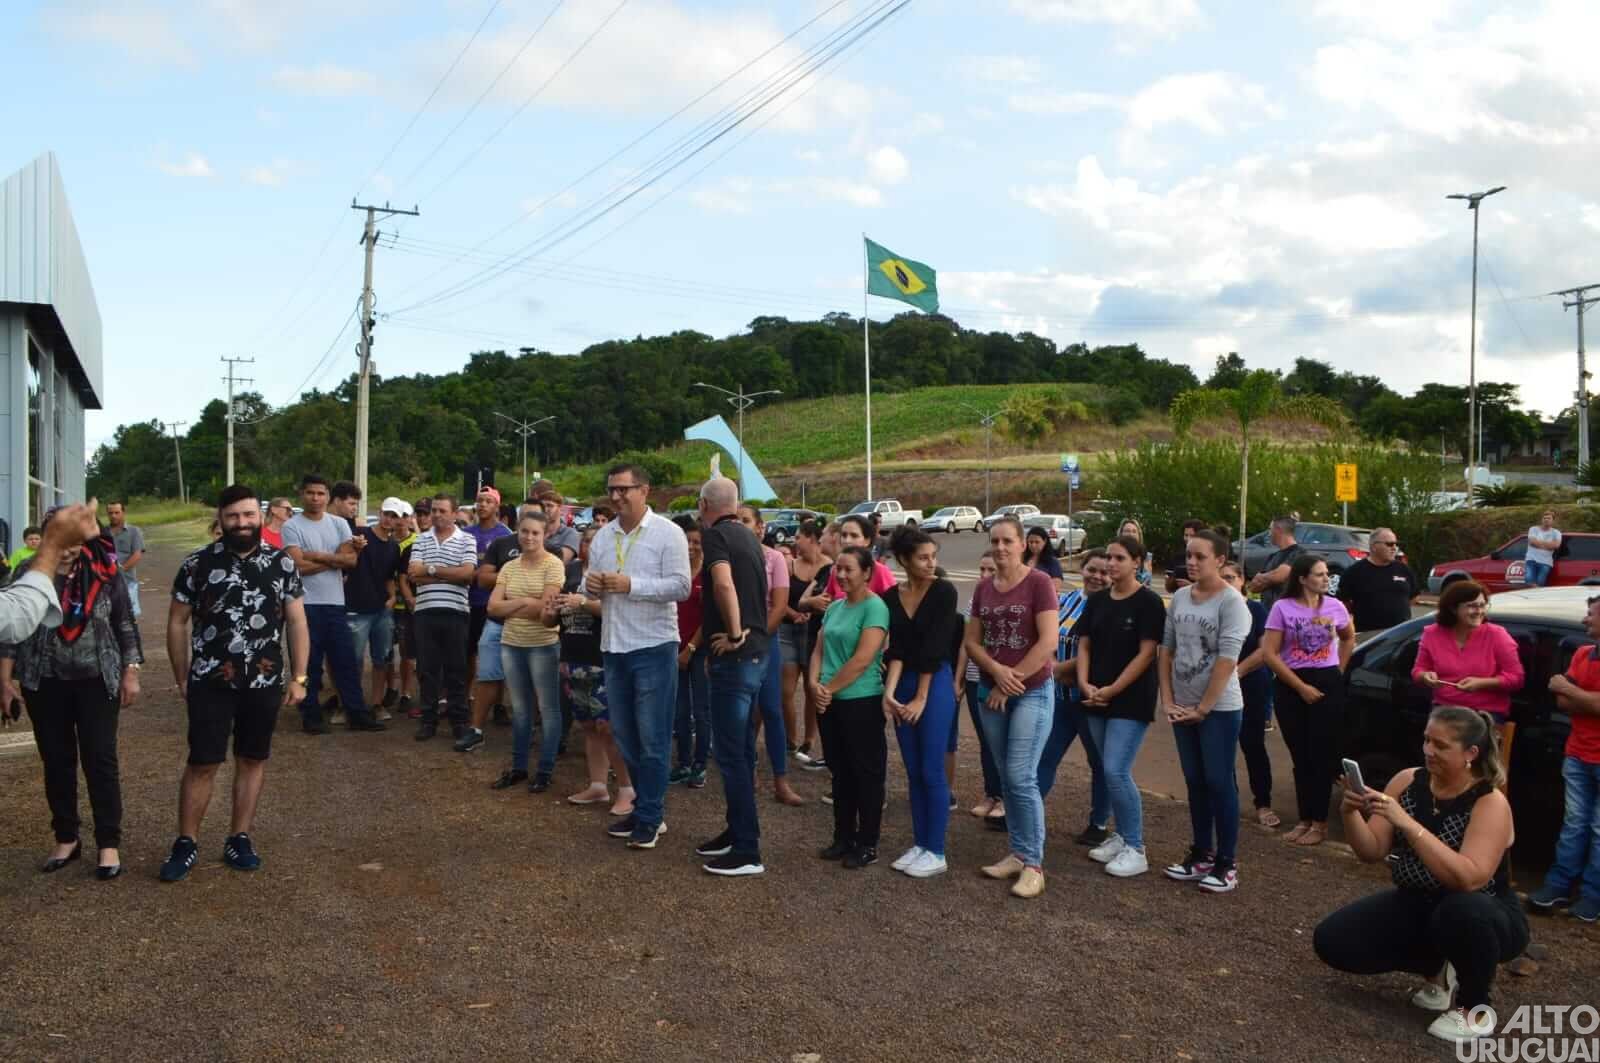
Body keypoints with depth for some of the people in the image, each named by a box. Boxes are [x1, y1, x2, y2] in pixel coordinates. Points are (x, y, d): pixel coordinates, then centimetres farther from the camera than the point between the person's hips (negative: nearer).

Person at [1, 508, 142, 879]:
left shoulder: (106, 572, -4)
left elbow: (126, 625, 0)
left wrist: (131, 673, -3)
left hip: (97, 681, -1)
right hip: (45, 683, 2)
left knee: (100, 760, 0)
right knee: (56, 761, 11)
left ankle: (109, 844, 8)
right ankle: (66, 838, 25)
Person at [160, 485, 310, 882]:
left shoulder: (283, 564, 1)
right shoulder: (197, 564, -2)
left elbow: (297, 623, 3)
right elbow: (178, 622, 4)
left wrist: (299, 677, -1)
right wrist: (181, 678, 3)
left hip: (264, 684, 2)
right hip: (209, 683, -1)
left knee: (252, 761, 11)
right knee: (202, 764, 3)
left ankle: (239, 839, 23)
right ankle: (186, 842, 18)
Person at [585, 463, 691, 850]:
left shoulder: (668, 533, -8)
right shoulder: (603, 536, 11)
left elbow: (681, 587, -15)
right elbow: (592, 582, 17)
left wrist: (631, 585, -23)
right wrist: (591, 583, -8)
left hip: (653, 647, -7)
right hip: (613, 647, 7)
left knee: (652, 738, 0)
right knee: (625, 734, 13)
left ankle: (649, 816, 9)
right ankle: (649, 807, 26)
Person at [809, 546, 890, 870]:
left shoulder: (874, 607, -12)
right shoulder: (834, 608, 11)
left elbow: (862, 660, -19)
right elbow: (819, 651, 11)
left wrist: (829, 688, -13)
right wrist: (815, 684, -7)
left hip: (862, 702, -7)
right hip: (830, 703, 7)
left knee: (866, 773, 3)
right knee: (840, 771, 15)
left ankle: (868, 844, 13)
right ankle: (843, 837, 26)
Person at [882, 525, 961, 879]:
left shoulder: (944, 591, -10)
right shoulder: (891, 597, 4)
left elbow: (934, 648, -13)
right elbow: (897, 649, -3)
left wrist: (921, 697, -12)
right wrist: (889, 691, -17)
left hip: (936, 684, -5)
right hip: (903, 685, 5)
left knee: (932, 772, -2)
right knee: (913, 772, 11)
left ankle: (936, 852, 9)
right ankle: (919, 845, 21)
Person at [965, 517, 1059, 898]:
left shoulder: (1039, 583, -10)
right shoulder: (982, 590, 7)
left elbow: (1048, 642, -17)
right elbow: (972, 642, 6)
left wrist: (1011, 682, -13)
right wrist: (997, 671, -13)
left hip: (1032, 692, -6)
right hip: (991, 692, 6)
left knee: (1021, 777, -10)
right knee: (1005, 778, 11)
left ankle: (1034, 864, 0)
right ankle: (1018, 852, 22)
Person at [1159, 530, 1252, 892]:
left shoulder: (1231, 601, -12)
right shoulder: (1180, 597, 6)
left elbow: (1226, 660, -17)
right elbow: (1165, 649, 10)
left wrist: (1203, 708, -16)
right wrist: (1167, 699, 2)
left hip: (1219, 709, -6)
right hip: (1182, 707, 6)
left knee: (1219, 782, -1)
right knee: (1195, 782, 13)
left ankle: (1227, 862, 8)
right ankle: (1201, 853, 23)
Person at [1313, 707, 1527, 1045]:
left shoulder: (1490, 803, -21)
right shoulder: (1407, 781, -6)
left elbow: (1468, 879, -35)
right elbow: (1371, 852, -6)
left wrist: (1406, 823, -40)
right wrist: (1350, 813, -26)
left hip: (1480, 919, -5)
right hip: (1416, 907, 5)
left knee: (1460, 910, -40)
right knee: (1330, 941, -11)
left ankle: (1474, 1007, -9)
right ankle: (1440, 969, 11)